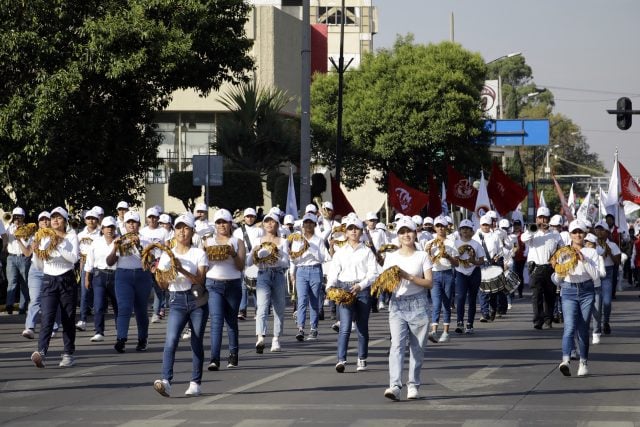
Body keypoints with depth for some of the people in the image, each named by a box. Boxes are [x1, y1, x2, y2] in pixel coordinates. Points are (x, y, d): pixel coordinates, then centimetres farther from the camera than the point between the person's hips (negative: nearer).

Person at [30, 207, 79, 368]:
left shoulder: (71, 236, 2)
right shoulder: (44, 237, 10)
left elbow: (74, 258, -11)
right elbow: (41, 262, 6)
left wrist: (57, 247, -18)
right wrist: (37, 252, -13)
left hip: (67, 280, -1)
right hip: (48, 281, 1)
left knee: (68, 319, 4)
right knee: (47, 317, -15)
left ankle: (69, 354, 14)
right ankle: (41, 352, -28)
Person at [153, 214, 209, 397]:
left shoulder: (199, 254, -1)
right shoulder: (166, 255, 6)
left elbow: (200, 280, -12)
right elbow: (163, 285, 4)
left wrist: (182, 270, -25)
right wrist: (159, 273, -17)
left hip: (197, 301, -1)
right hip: (177, 301, 1)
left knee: (197, 343, 2)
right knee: (171, 340, -17)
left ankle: (195, 383, 12)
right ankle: (166, 382, -28)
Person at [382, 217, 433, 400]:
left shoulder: (422, 256, 4)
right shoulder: (391, 257, 10)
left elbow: (429, 282, -4)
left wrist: (408, 277, -16)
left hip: (418, 304, 0)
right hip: (397, 304, 0)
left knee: (417, 347, 3)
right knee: (397, 345, -15)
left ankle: (413, 385, 14)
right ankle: (395, 386, -25)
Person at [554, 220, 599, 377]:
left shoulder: (591, 253, 5)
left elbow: (596, 276, -5)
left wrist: (584, 260, -13)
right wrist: (556, 268, -12)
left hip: (586, 291, 0)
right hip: (569, 291, 0)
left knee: (583, 329, 4)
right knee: (570, 326, -17)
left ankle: (583, 363, 16)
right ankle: (565, 361, -32)